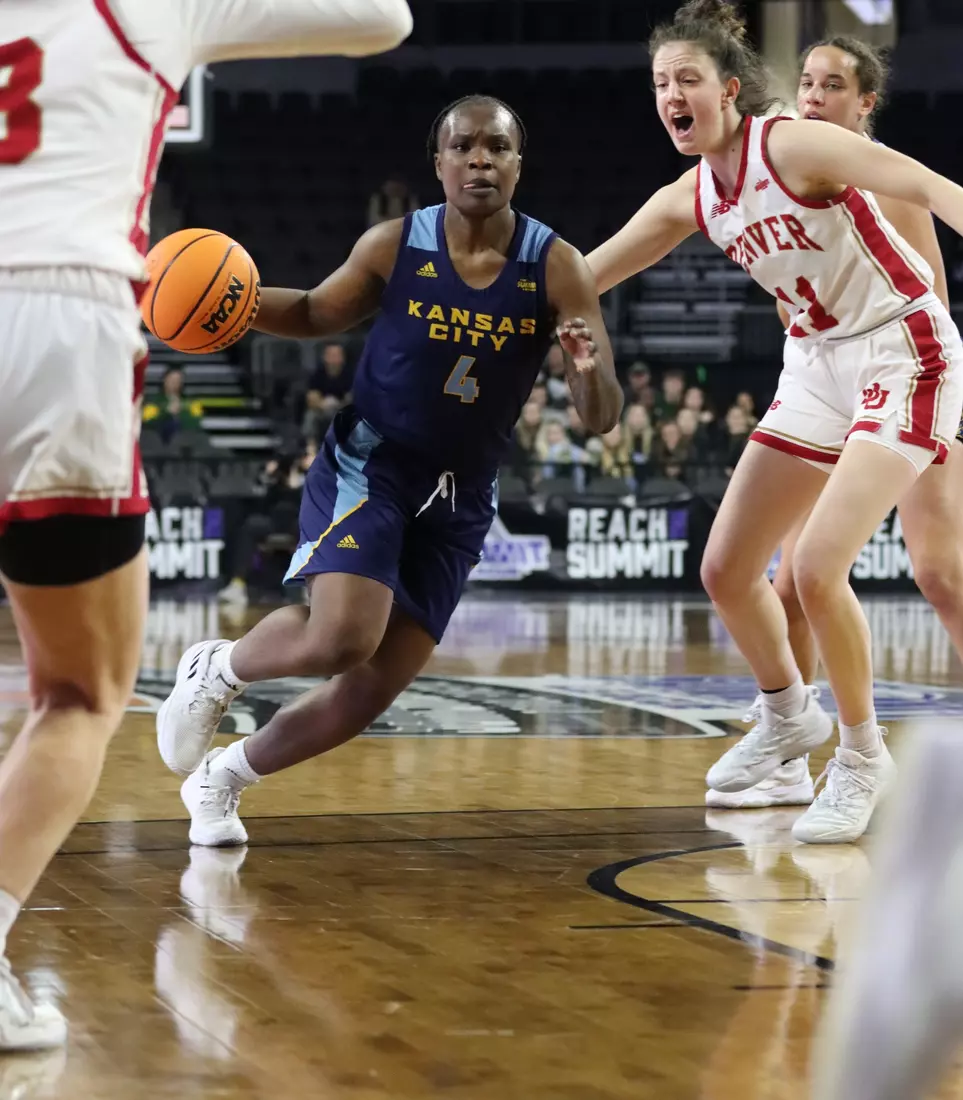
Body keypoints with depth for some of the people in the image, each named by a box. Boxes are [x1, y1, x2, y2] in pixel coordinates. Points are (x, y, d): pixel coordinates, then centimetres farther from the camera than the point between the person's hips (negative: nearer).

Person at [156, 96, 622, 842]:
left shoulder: (556, 269, -11)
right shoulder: (394, 247, -9)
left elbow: (602, 420, -12)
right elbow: (318, 314, 10)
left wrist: (591, 372, -36)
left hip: (460, 500, 3)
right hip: (369, 468, -2)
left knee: (371, 691, 3)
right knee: (342, 638, -27)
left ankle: (220, 776, 26)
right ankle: (219, 669, 6)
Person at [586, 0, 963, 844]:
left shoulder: (792, 145, -17)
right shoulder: (690, 199, 4)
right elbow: (575, 279, 13)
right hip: (825, 365, 8)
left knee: (816, 567, -21)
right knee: (727, 569, 7)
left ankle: (862, 758, -1)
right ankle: (788, 717, 33)